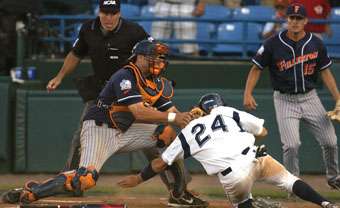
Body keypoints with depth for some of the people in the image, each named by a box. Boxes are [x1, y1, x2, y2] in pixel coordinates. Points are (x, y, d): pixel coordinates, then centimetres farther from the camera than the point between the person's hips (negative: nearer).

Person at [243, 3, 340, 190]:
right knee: (291, 145, -16)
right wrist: (248, 94, -16)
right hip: (284, 100, -3)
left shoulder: (316, 44, -2)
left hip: (310, 97, 3)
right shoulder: (273, 44, -10)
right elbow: (256, 69, -3)